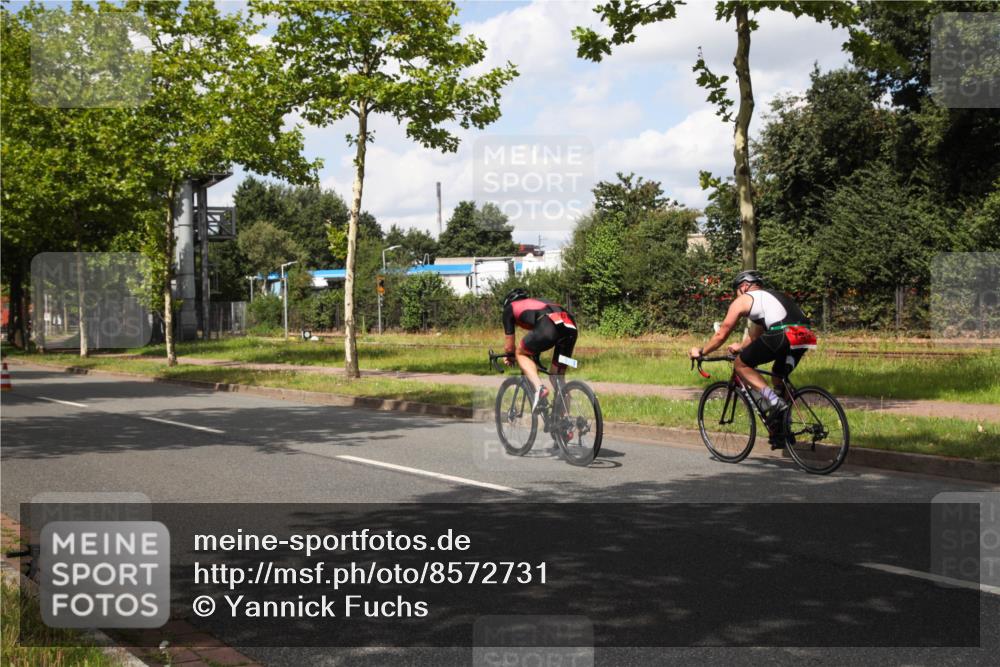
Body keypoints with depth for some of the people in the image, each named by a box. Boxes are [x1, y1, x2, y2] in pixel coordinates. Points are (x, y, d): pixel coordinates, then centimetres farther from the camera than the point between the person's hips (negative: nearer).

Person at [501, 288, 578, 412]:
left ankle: (539, 387, -3)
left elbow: (509, 345, 29)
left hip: (549, 327, -6)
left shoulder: (510, 308, 27)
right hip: (571, 327, 6)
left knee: (521, 353, 19)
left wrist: (510, 358, 49)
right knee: (557, 376, 20)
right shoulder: (537, 302, 42)